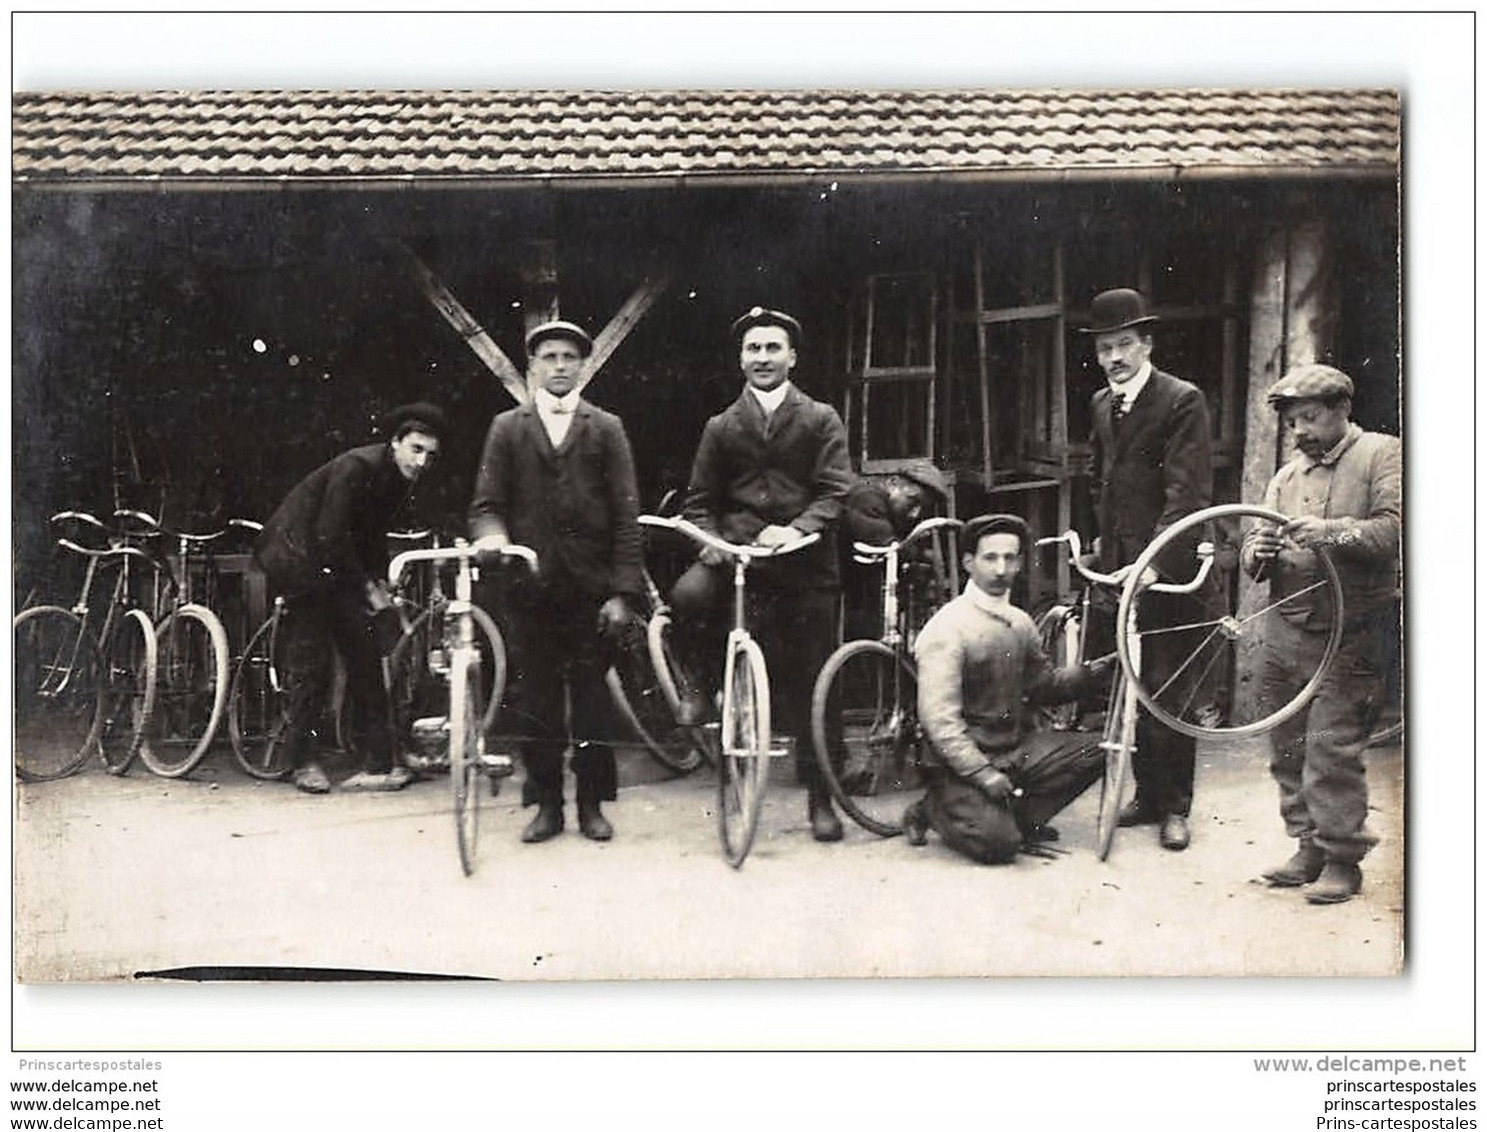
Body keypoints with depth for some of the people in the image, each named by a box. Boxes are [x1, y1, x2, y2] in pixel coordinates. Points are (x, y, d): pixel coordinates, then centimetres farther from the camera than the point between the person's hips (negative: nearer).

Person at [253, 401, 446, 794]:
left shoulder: (404, 482, -1)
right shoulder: (356, 467, -25)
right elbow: (330, 538, -24)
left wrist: (378, 585, -4)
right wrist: (368, 587, -18)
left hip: (341, 563, 8)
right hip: (298, 555, -7)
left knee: (366, 655, -1)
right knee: (311, 661, -5)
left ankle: (376, 762, 1)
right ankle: (303, 761, 9)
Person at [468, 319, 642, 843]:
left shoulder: (606, 429, 8)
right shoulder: (507, 428, 11)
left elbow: (626, 516, 3)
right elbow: (486, 503, 5)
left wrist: (623, 592, -5)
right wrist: (492, 535, -19)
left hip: (590, 588, -1)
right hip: (528, 585, 1)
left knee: (591, 694, 4)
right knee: (533, 696, 3)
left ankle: (592, 803, 15)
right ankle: (546, 803, 15)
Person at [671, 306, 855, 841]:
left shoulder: (821, 421, 6)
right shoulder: (721, 427, 12)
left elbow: (835, 492, -3)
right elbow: (699, 499, 12)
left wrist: (796, 529, -21)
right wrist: (710, 541, -9)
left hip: (804, 561, -1)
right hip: (735, 548, 1)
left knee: (810, 684, 3)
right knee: (688, 596, -32)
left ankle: (820, 796, 17)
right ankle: (702, 685, -3)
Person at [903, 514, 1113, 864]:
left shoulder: (1021, 623, 9)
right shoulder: (948, 627, -15)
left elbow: (1043, 686, 19)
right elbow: (939, 719, -20)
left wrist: (1084, 673, 0)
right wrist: (982, 772, -25)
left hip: (1016, 749, 7)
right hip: (962, 761, -7)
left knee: (1089, 754, -11)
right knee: (998, 843, -25)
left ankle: (1018, 818, 1)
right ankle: (932, 810, 5)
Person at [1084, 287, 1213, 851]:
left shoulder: (1183, 401, -8)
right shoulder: (1100, 404, 13)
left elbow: (1187, 492, -16)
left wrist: (1155, 560, -25)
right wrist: (1104, 542, 14)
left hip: (1168, 568, -6)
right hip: (1119, 565, 6)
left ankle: (1174, 806, 10)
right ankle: (1147, 793, 22)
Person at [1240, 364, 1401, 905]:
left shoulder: (1382, 455, 1)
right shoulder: (1286, 477, 18)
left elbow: (1394, 528, -15)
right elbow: (1254, 560, 15)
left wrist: (1332, 532, -29)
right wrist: (1257, 552, -9)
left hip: (1349, 637, -6)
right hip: (1285, 632, 6)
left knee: (1332, 749, -9)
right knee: (1289, 751, 8)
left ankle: (1343, 860, 2)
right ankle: (1309, 847, 20)